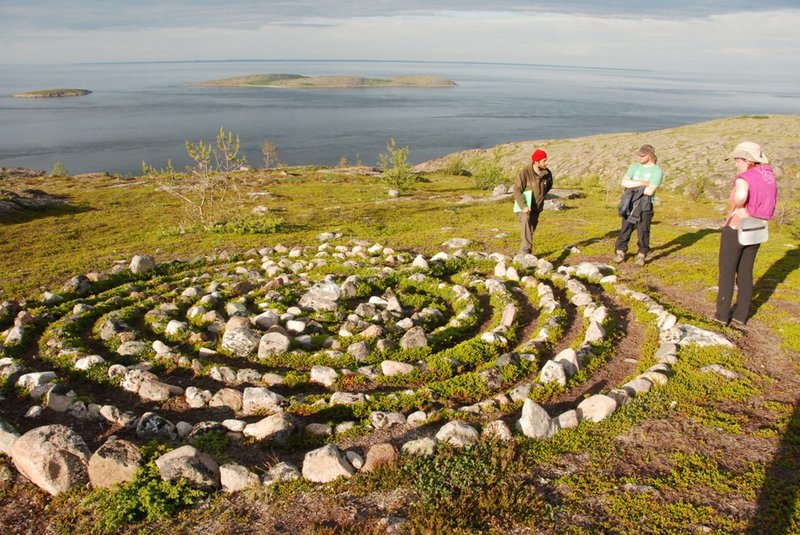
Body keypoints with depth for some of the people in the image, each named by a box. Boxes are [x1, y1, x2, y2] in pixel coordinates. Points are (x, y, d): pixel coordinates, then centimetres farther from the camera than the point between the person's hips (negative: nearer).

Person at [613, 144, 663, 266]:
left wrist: (632, 187, -7)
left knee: (643, 231, 0)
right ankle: (620, 252, 17)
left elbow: (650, 191, -17)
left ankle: (642, 255, 14)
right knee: (625, 229, 6)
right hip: (629, 204, 4)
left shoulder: (657, 171, -7)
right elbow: (623, 182, -5)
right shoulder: (634, 166, 7)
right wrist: (641, 183, -15)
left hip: (645, 206, -3)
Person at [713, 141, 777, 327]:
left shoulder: (743, 178, -21)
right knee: (745, 273, 15)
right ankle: (741, 315, 21)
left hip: (735, 231, -7)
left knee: (726, 273, 5)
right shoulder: (769, 174, 3)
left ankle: (722, 314, 11)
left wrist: (735, 209, -24)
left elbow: (741, 195, -43)